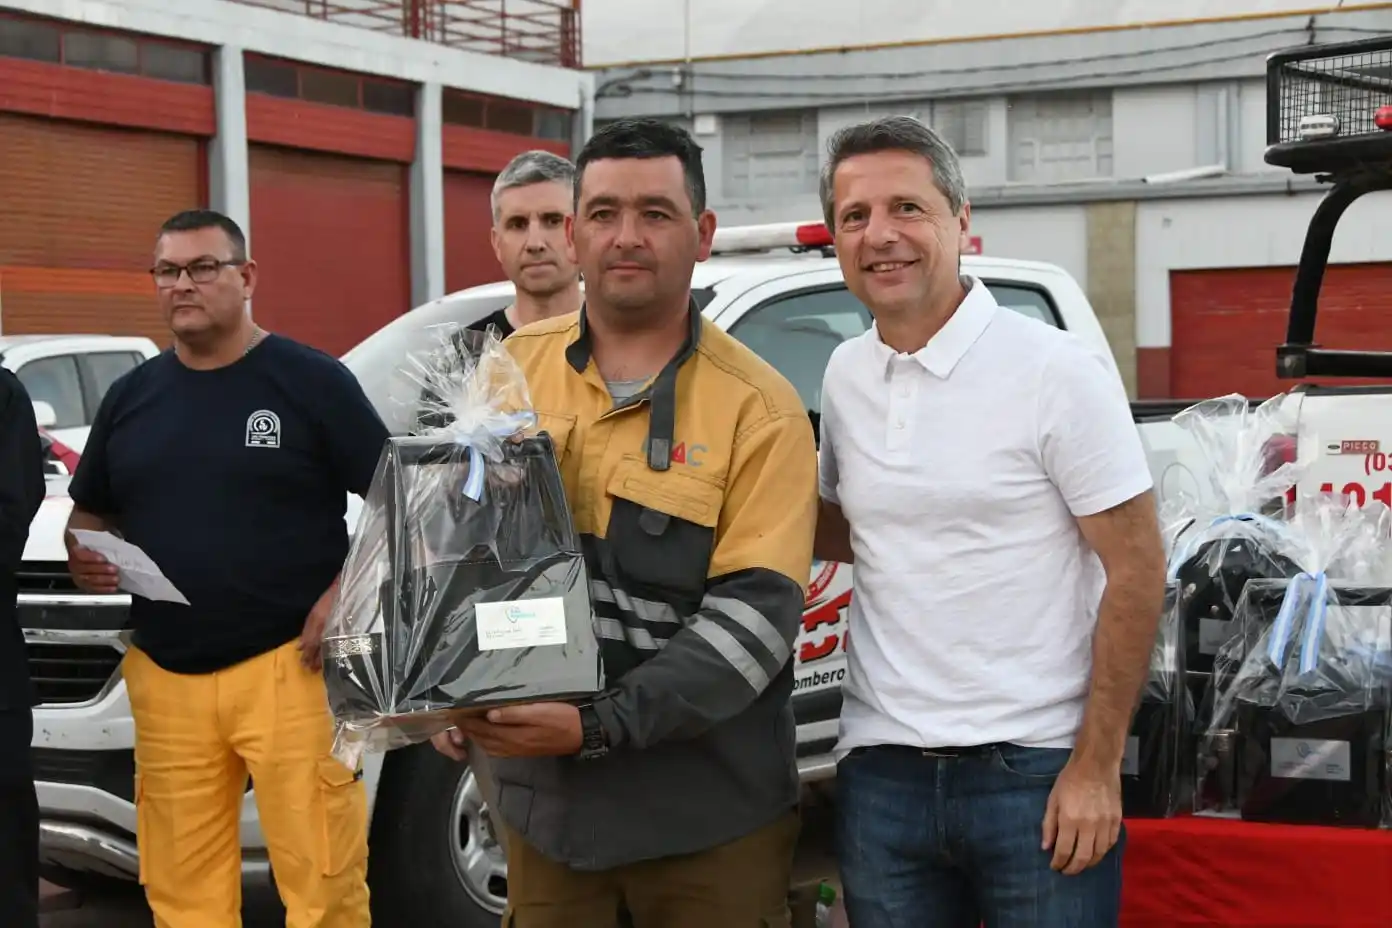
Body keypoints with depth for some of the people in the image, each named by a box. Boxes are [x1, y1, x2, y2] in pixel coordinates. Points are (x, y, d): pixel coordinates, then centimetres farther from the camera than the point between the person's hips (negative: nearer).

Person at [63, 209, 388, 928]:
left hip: (287, 666, -4)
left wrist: (343, 595, -13)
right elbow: (89, 513, 24)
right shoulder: (130, 396, 13)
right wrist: (85, 556, 1)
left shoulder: (312, 381, -1)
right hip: (163, 677, 5)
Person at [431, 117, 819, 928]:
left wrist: (598, 726, -22)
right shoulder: (513, 366, 3)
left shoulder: (759, 407, -9)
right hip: (544, 799, 3)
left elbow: (757, 614, -15)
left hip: (710, 814, -3)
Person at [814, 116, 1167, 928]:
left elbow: (1136, 569, -9)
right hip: (881, 772, 5)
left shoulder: (1059, 372, -9)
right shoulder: (846, 377, 7)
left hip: (1035, 771, -5)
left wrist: (1097, 766, -13)